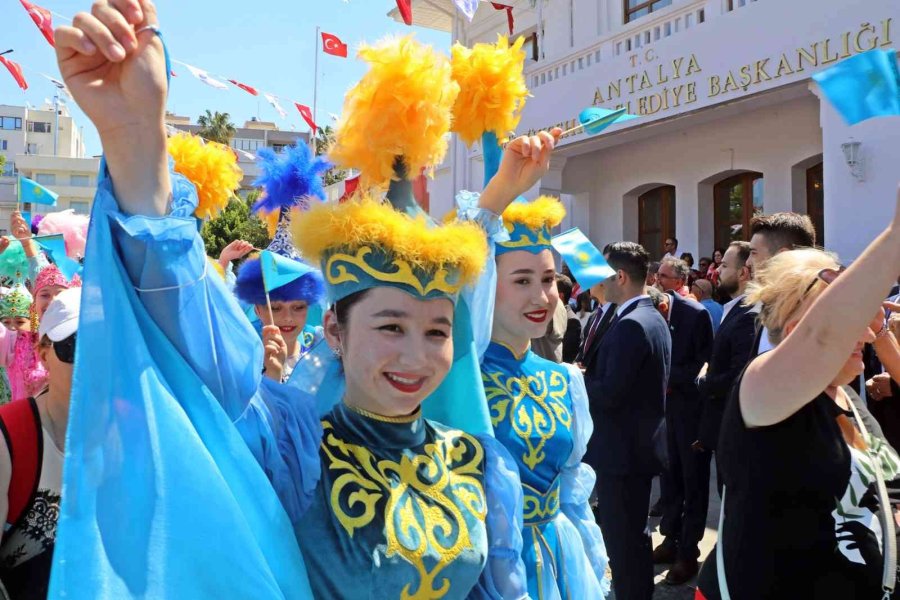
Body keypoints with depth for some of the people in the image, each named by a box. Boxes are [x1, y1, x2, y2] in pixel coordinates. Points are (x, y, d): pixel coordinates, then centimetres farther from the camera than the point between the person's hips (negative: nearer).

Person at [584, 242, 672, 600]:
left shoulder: (630, 325, -21)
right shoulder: (652, 317, 11)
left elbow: (609, 394, -25)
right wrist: (590, 372, 4)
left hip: (622, 449, -10)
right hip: (640, 443, 10)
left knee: (621, 540, 1)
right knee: (634, 534, 21)